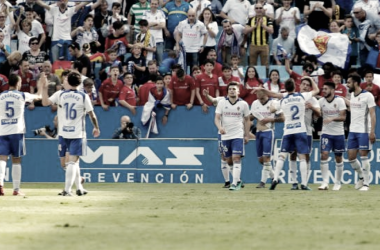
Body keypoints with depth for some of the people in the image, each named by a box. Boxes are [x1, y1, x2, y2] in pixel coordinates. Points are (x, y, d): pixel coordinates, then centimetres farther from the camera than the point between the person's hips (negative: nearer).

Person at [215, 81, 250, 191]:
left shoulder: (243, 104, 2)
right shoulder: (222, 103, 2)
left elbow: (247, 120, 11)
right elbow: (217, 118, -2)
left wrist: (247, 135, 8)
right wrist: (220, 127, -22)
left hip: (238, 135, -2)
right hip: (225, 136, 2)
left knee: (236, 158, -15)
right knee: (229, 160, 8)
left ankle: (235, 183, -17)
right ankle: (238, 180, 27)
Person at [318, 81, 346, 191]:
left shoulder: (339, 101, -8)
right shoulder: (321, 101, 0)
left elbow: (343, 117, -13)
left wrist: (332, 118, -29)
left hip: (338, 133, -2)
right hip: (326, 133, 2)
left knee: (338, 158, 6)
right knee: (324, 155, -13)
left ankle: (338, 183, 18)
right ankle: (325, 182, -12)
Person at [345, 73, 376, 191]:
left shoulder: (367, 96, -10)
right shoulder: (352, 95, 11)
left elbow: (372, 114, -12)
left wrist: (372, 131, -18)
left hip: (364, 131, -7)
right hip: (352, 130, 7)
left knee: (363, 156, -5)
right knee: (351, 157, 6)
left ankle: (366, 183, 2)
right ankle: (361, 177, 27)